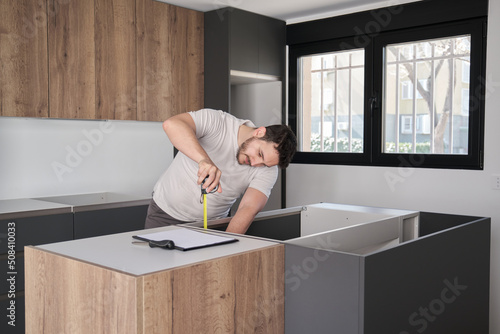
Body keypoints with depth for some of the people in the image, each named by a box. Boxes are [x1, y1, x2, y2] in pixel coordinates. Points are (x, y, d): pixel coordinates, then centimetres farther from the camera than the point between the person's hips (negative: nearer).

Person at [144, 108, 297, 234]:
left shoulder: (267, 170, -14)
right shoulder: (217, 122, -23)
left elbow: (249, 209, -24)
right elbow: (171, 124, -39)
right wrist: (204, 159, -54)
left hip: (212, 223, 3)